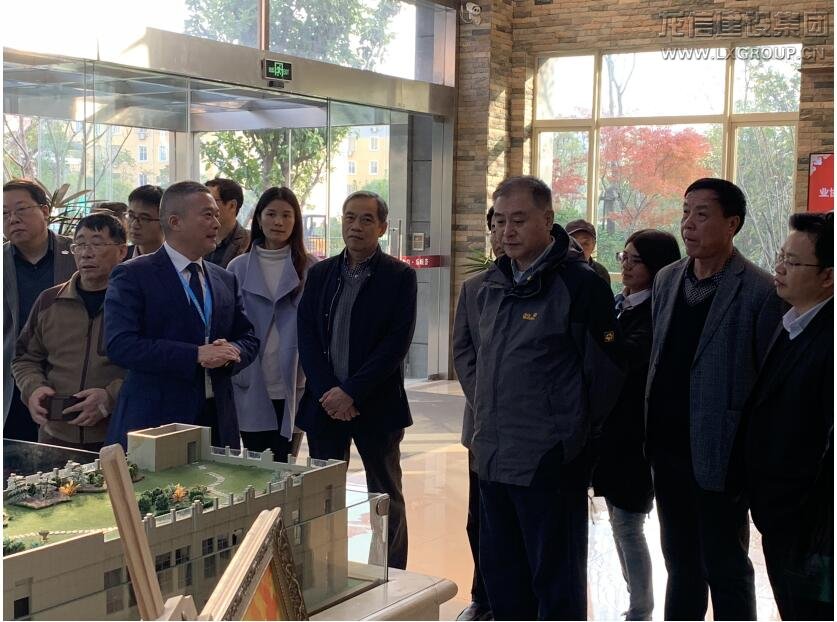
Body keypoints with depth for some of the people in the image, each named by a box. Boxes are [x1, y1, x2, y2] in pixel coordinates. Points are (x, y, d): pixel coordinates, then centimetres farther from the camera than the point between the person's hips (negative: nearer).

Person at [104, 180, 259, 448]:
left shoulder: (226, 280, 14)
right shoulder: (131, 275, -4)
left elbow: (248, 338, 16)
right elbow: (120, 345, -15)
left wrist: (231, 353, -9)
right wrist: (196, 355, -21)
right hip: (153, 424, -5)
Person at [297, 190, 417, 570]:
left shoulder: (399, 276, -3)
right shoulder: (320, 273, 8)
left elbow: (397, 342, -11)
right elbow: (306, 337, 3)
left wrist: (351, 392, -15)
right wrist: (327, 392, -10)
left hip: (376, 406, -3)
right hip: (324, 403, 3)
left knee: (386, 499, 6)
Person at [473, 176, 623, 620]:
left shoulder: (580, 283, -12)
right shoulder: (493, 283, 10)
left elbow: (604, 373, -11)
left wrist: (573, 439, -8)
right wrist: (485, 424, 14)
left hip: (550, 463, -7)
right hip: (493, 458, 7)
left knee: (556, 581, 4)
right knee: (500, 572, 17)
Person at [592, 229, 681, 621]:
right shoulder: (618, 305, 10)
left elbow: (628, 354, -29)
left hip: (637, 434, -8)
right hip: (608, 428, 8)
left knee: (627, 526, -3)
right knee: (619, 522, 15)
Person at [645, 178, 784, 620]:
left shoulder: (759, 292, -13)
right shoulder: (667, 279, 8)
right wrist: (649, 431, 8)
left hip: (718, 455, -6)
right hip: (669, 449, 6)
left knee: (725, 569, 7)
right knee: (680, 563, 18)